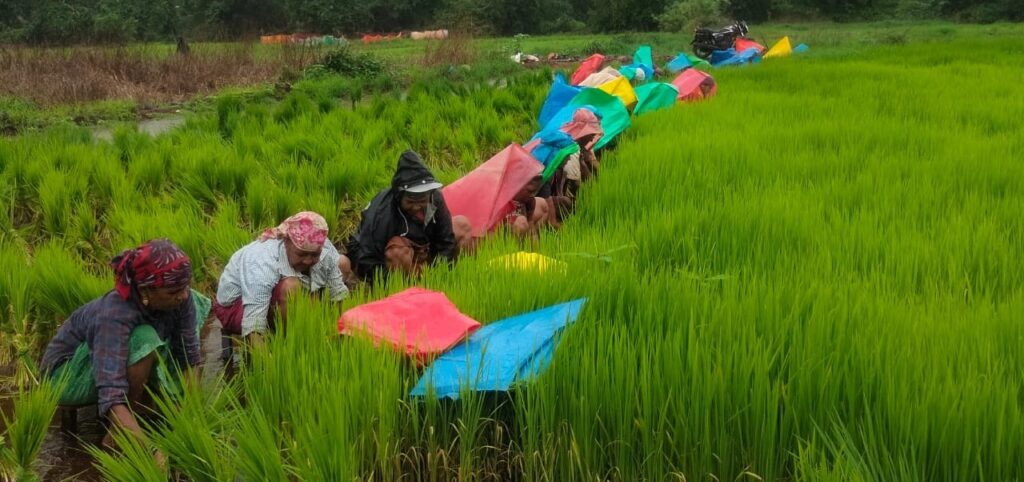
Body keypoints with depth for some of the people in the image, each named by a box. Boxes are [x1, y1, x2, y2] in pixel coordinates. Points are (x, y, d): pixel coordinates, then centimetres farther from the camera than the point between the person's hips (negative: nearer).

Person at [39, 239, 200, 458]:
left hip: (120, 359, 6)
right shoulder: (115, 315, -39)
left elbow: (188, 357, -14)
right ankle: (117, 435, -17)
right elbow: (112, 398, -45)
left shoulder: (180, 297, -23)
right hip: (67, 373, -6)